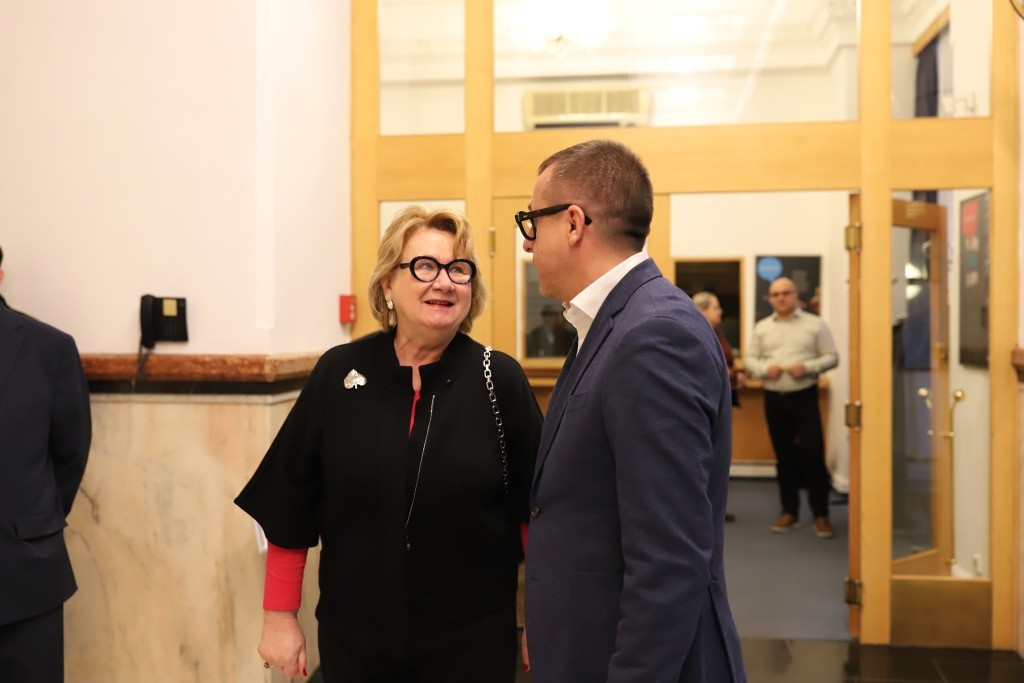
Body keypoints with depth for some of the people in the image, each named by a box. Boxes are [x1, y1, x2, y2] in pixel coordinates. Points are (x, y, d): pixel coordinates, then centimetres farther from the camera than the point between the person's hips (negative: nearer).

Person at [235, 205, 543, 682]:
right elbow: (291, 508, 1)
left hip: (474, 637, -1)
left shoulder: (500, 379, -8)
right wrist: (280, 616, 2)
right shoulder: (337, 373, -4)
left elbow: (539, 507, -3)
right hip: (354, 634, 2)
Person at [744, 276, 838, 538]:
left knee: (812, 454, -5)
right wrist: (765, 368, -13)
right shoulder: (761, 327, 8)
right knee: (784, 455, 9)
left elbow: (832, 357, -1)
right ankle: (789, 511, 18)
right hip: (774, 398, 3)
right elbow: (749, 360, 8)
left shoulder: (815, 324, 1)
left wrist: (808, 367, -18)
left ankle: (821, 514, 5)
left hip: (804, 397, -2)